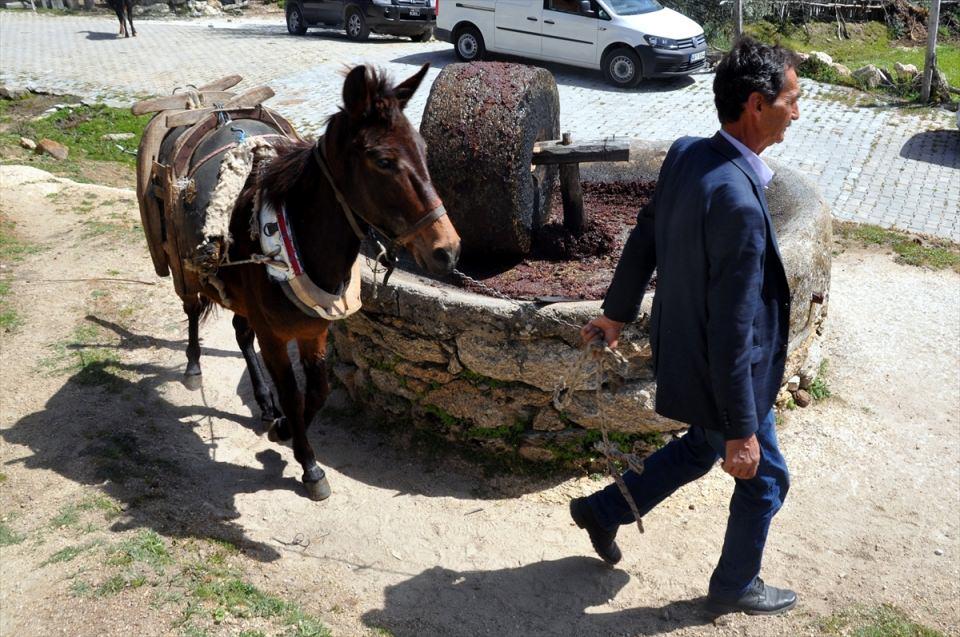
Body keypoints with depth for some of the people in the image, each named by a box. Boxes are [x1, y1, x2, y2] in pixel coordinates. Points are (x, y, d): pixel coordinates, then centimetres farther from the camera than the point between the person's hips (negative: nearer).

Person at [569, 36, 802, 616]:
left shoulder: (685, 153, -7)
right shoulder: (739, 203, -34)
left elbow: (644, 240, 6)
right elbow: (732, 331, -29)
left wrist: (617, 312, 20)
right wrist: (742, 431, -20)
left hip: (682, 352, 8)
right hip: (721, 377, -8)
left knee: (701, 447, 32)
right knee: (764, 478, 17)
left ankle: (604, 511, 43)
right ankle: (736, 586, 40)